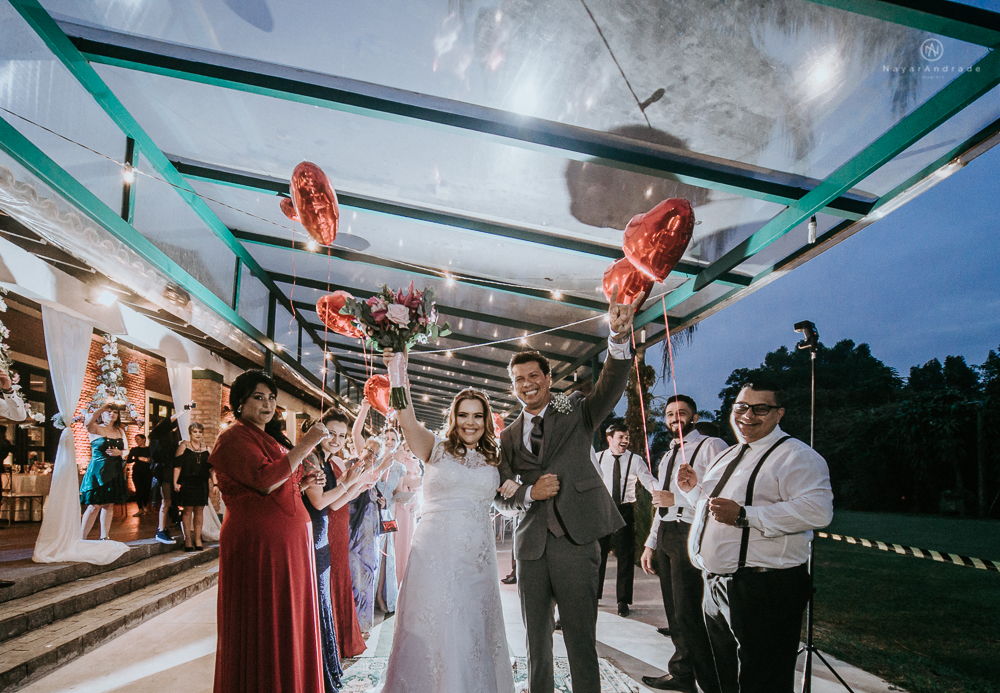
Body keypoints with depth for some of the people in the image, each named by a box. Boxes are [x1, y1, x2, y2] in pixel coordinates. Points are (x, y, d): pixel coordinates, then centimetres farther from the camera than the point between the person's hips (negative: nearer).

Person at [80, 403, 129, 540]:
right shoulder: (95, 429, -3)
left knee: (109, 505, 8)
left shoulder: (120, 431, 13)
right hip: (97, 471, -5)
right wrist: (102, 407, -25)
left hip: (114, 473, 5)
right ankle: (81, 538, 2)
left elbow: (126, 450, 16)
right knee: (94, 506, -7)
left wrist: (119, 452, -6)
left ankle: (104, 537, 15)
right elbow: (87, 423, -26)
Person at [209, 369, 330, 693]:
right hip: (258, 543, -9)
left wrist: (304, 483, 9)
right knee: (261, 627, 0)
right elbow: (264, 481, -23)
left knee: (288, 626, 12)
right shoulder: (234, 438, -8)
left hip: (288, 543, 9)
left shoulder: (266, 441, 20)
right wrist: (306, 444, -19)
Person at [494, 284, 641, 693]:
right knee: (536, 638, 17)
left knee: (581, 640, 2)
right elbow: (501, 498, 10)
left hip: (575, 541, -3)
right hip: (531, 546, 4)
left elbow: (612, 385, -16)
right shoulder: (508, 437, 10)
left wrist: (620, 336, -33)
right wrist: (530, 493, -11)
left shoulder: (576, 413, 3)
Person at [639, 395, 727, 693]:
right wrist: (650, 544, 21)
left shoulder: (711, 447, -7)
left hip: (690, 535, -9)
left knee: (688, 615, -8)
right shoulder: (668, 457, 20)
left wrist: (677, 498, -20)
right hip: (666, 536, 9)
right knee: (674, 610, 16)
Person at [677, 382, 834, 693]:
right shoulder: (727, 457, 18)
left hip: (763, 592, -9)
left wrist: (744, 515, -28)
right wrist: (695, 489, 11)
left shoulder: (795, 455, -11)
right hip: (716, 585, 9)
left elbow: (817, 510, -27)